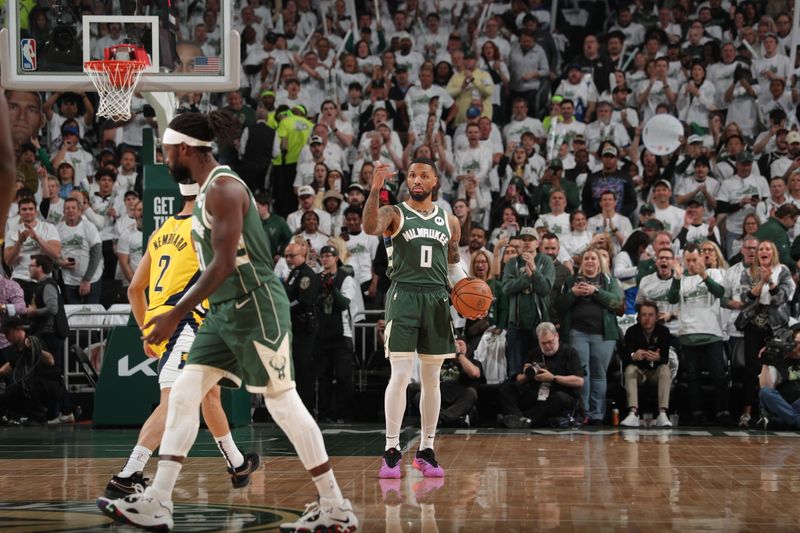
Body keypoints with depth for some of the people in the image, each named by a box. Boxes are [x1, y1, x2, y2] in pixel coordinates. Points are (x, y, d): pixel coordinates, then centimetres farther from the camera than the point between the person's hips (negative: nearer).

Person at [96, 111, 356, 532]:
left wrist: (176, 315, -22)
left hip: (255, 307, -10)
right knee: (183, 395, 4)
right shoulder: (207, 191, 15)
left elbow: (225, 262, -22)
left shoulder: (223, 188, -15)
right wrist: (177, 312, 22)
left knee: (283, 403, -4)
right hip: (224, 310, 10)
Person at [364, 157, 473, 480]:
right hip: (403, 296, -4)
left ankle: (426, 451, 15)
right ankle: (391, 451, -6)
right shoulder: (394, 214, 1)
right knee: (400, 375, -11)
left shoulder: (449, 222, 13)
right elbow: (370, 227, -22)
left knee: (432, 380, 7)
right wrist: (375, 189, -34)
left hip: (436, 299, 4)